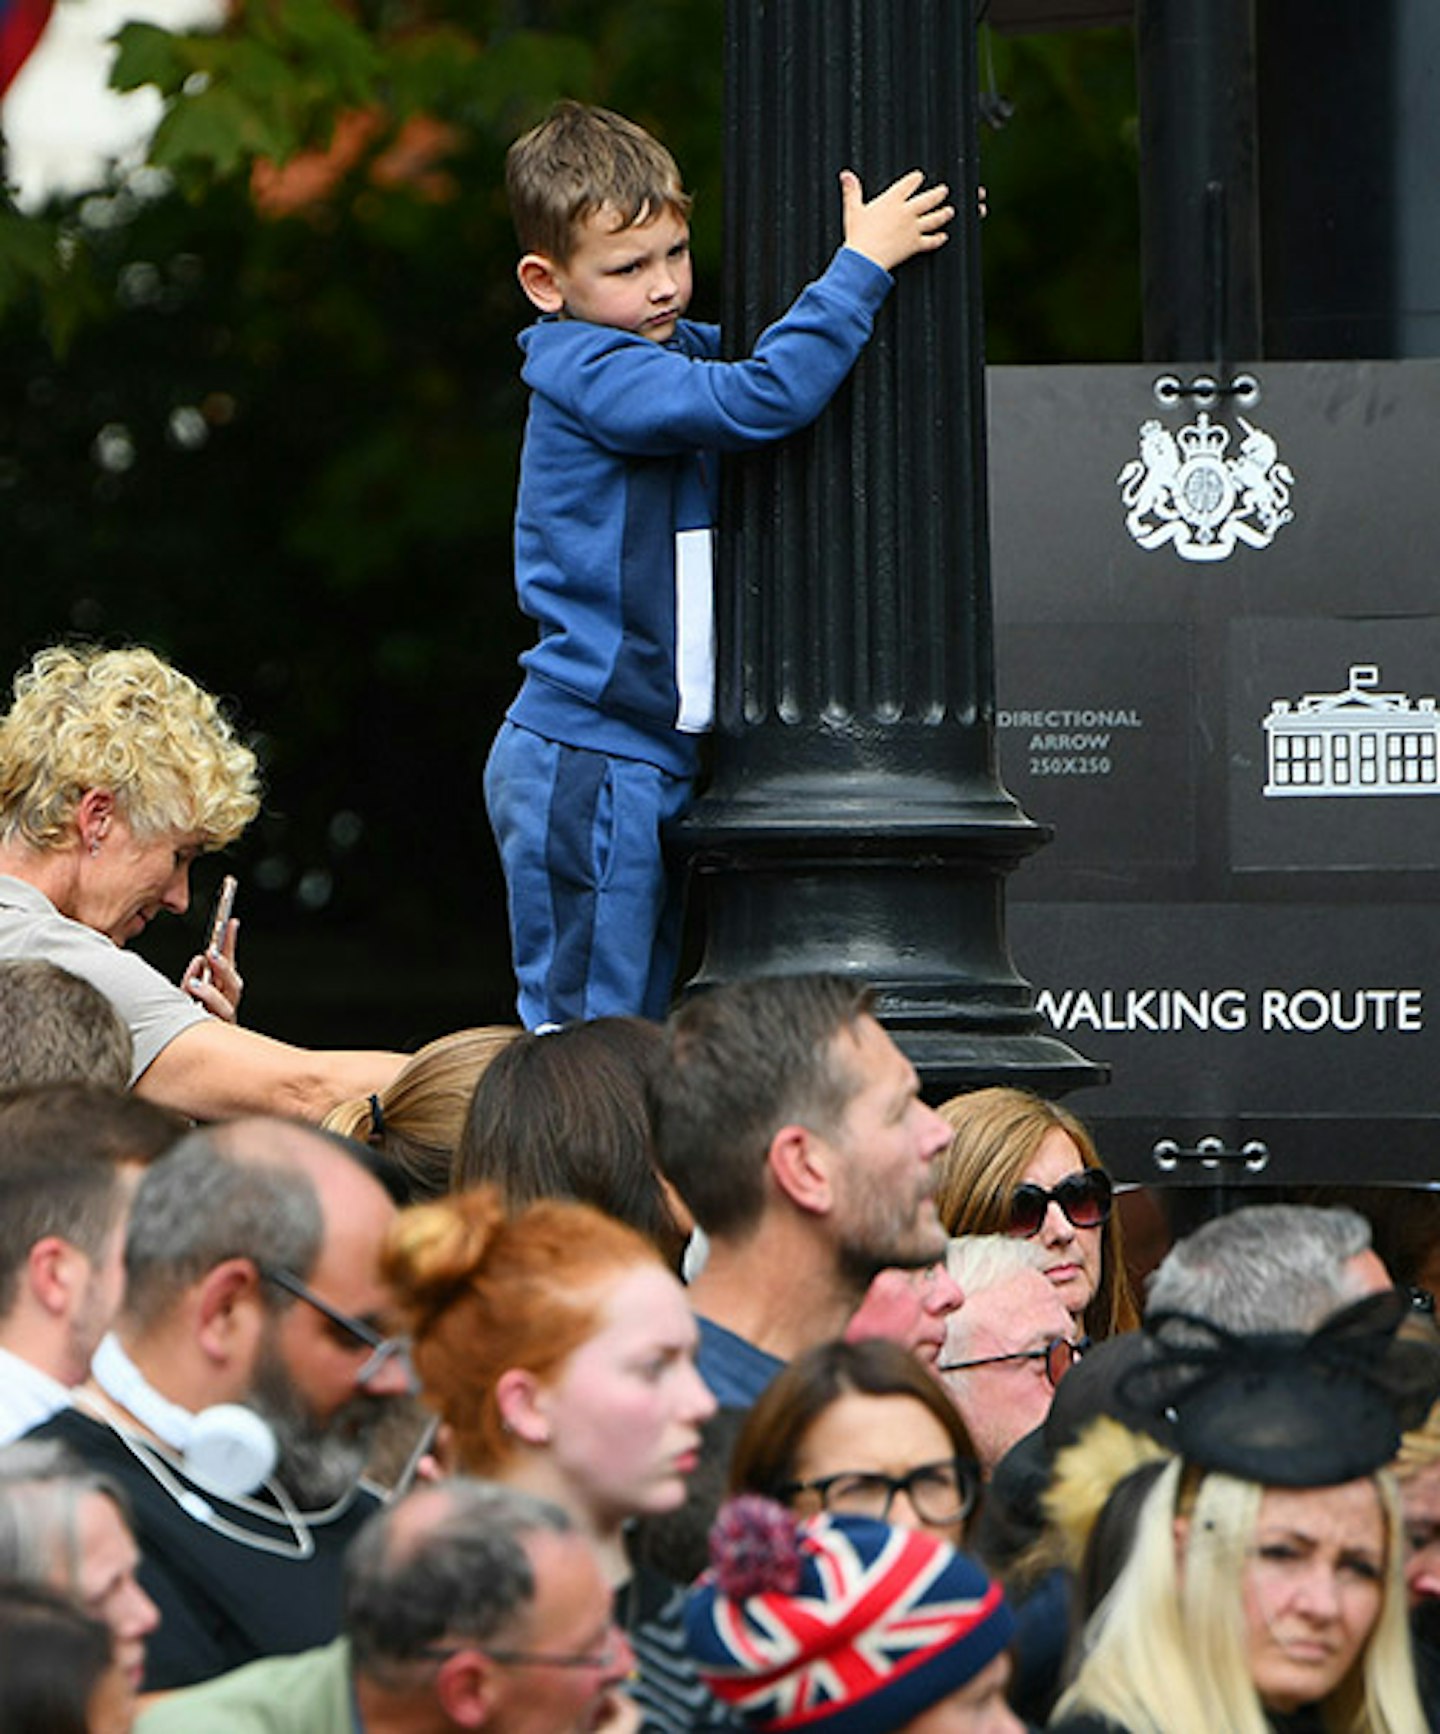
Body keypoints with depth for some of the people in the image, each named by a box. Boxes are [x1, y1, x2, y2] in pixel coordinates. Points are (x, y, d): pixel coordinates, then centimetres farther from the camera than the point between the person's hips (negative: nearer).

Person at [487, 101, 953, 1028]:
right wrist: (862, 263, -21)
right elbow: (762, 399, -27)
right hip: (586, 763, -9)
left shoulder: (681, 353, 12)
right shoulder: (588, 374, -16)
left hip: (654, 757, 9)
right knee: (583, 1031, -8)